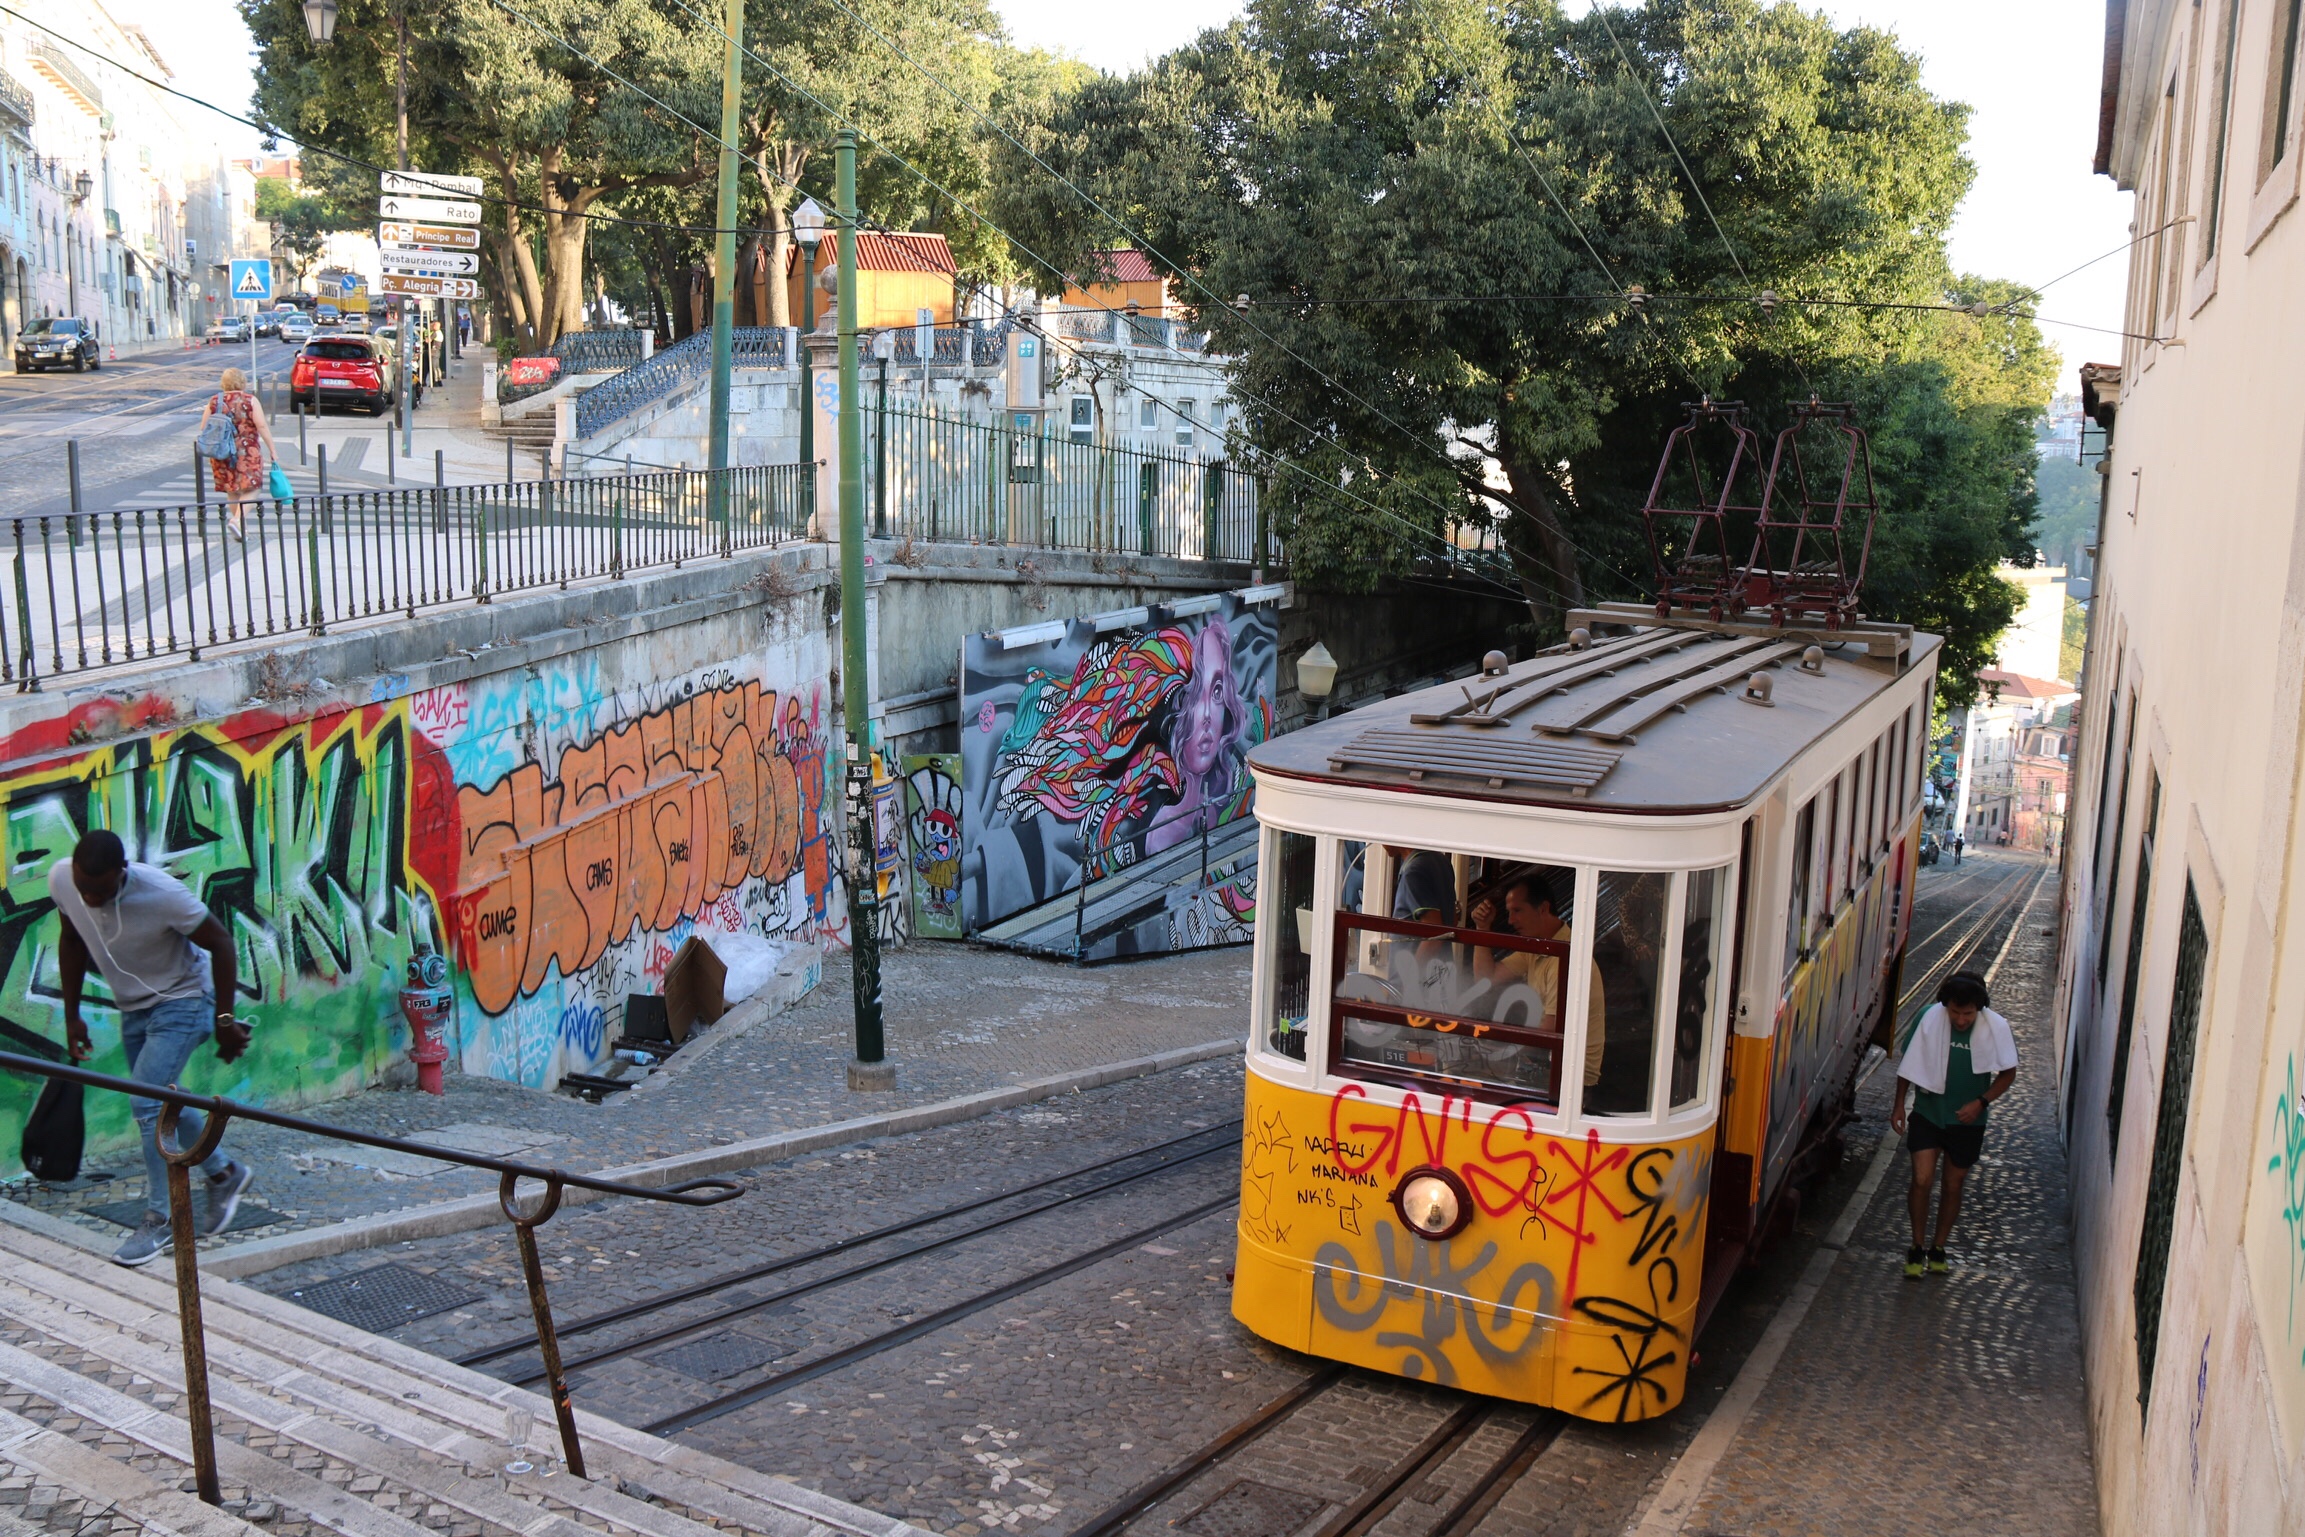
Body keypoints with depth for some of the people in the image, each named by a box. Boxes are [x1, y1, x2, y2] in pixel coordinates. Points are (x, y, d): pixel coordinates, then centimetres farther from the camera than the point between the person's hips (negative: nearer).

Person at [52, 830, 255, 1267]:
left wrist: (224, 1019, -16)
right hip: (133, 1006, 7)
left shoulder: (163, 894, -33)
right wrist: (71, 1014, 6)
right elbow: (71, 941, 3)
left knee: (147, 1102, -16)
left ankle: (158, 1219, -3)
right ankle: (224, 1173, 37)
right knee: (160, 1102, 15)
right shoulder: (60, 879, -17)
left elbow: (220, 943, -19)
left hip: (182, 1000, -7)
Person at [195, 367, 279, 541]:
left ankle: (237, 523, 22)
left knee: (232, 489, 16)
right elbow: (262, 426, -12)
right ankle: (237, 520, -20)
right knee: (250, 488, -1)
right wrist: (272, 449, -7)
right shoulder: (250, 401, -6)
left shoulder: (214, 402, 3)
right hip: (247, 452, -4)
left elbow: (204, 428, 5)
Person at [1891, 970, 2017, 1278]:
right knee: (1921, 1180, -8)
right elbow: (1910, 1064, -2)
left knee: (1953, 1186, 12)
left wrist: (1981, 1102, -15)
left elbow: (2008, 1073, -1)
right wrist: (1899, 1105, 0)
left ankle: (1938, 1250, 30)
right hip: (1928, 1113, -1)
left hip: (1967, 1121, 1)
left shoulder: (1996, 1027, -15)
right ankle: (1917, 1248, 11)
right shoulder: (1930, 1019, -16)